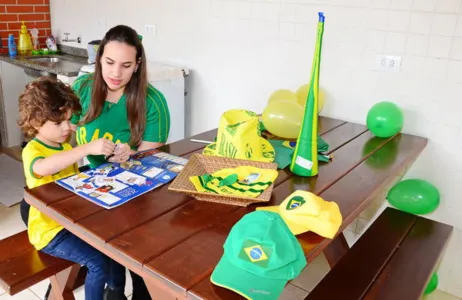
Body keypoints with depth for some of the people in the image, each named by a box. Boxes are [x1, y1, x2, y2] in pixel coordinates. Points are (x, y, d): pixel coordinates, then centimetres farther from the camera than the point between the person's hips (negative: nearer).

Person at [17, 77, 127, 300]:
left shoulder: (66, 147, 10)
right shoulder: (32, 151, -18)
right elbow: (43, 168, -44)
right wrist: (88, 148, -51)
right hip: (49, 230, -8)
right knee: (98, 262, -20)